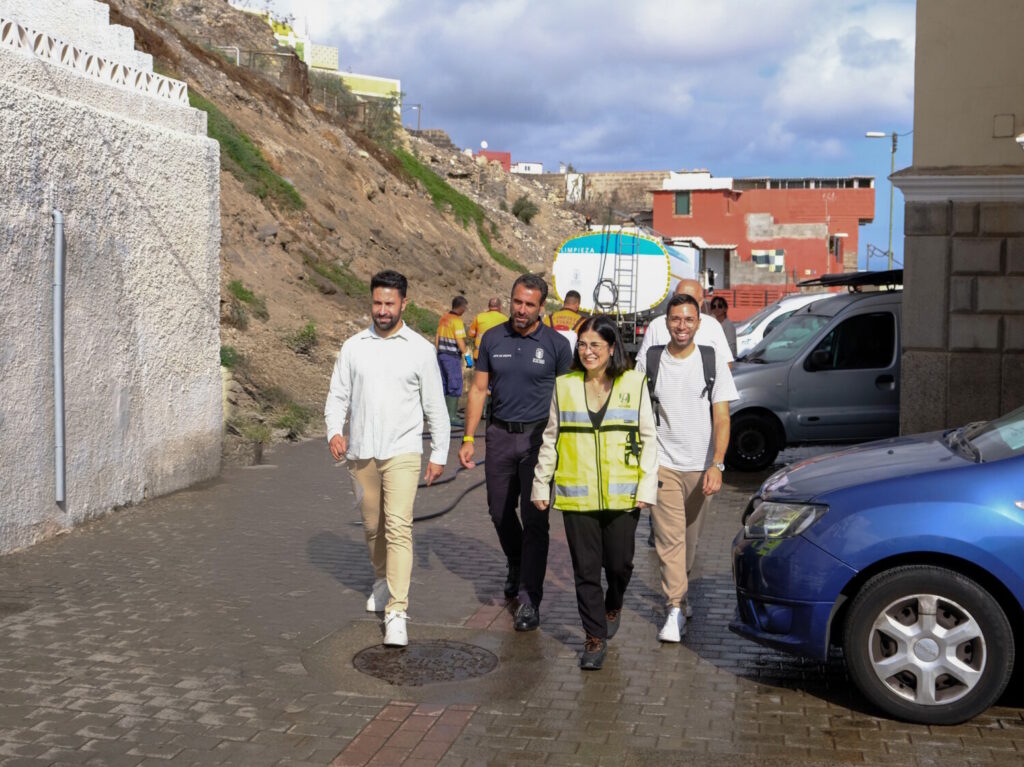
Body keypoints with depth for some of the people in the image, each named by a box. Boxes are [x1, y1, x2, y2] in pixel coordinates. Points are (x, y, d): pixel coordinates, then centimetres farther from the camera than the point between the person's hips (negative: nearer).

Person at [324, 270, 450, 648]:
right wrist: (334, 431, -10)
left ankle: (396, 613, -13)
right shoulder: (353, 347, 6)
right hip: (361, 453, 3)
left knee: (398, 527, -14)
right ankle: (383, 580, 41)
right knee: (372, 527, 14)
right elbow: (337, 396, 8)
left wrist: (439, 454, 4)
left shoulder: (420, 349, 0)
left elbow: (435, 405, 4)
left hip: (402, 451, -3)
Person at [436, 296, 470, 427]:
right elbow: (460, 341, -20)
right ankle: (452, 416, -7)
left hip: (441, 354, 8)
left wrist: (436, 353, 19)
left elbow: (437, 337, 13)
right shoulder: (457, 320, -14)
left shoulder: (443, 317, 9)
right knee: (455, 386, -4)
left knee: (443, 385, 13)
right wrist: (467, 356, -17)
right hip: (452, 356, -8)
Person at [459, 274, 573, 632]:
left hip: (539, 436, -3)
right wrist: (468, 438, 2)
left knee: (534, 518, -4)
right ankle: (517, 567, 40)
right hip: (500, 434, 3)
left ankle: (530, 598, 2)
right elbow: (479, 389, 7)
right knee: (500, 511, 13)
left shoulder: (556, 344, -4)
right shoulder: (493, 339, 4)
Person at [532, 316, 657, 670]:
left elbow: (649, 438, 4)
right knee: (586, 568, 3)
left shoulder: (634, 384, 2)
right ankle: (595, 636, 16)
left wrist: (647, 486, -3)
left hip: (622, 495, -1)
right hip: (576, 495, 1)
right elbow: (550, 439, 11)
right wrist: (541, 484, 9)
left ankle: (613, 607, 38)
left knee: (619, 562, 6)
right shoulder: (565, 385, 5)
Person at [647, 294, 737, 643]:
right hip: (663, 465, -1)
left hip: (700, 466, 1)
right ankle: (676, 609, -4)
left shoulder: (713, 363, -2)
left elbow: (722, 419, -5)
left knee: (690, 538, 14)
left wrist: (716, 465, -16)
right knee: (669, 538, -7)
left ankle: (676, 587, 38)